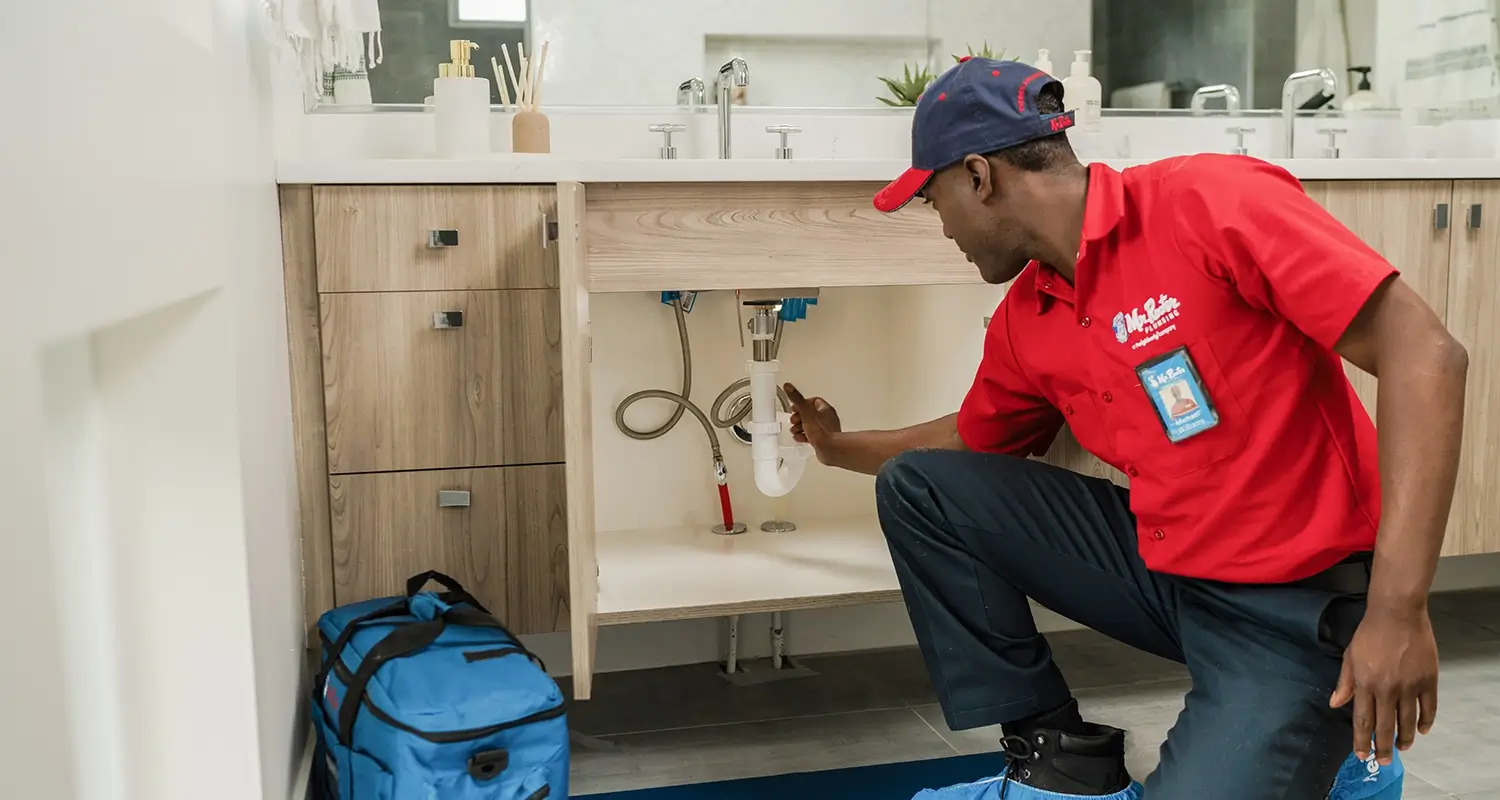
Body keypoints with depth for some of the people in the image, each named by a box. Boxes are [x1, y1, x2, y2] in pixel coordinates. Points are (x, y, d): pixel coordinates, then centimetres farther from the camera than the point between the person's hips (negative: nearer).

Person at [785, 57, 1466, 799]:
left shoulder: (1211, 202, -19)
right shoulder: (1023, 322, 3)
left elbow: (1423, 352, -22)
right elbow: (970, 442, 23)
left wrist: (1398, 610, -26)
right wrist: (840, 447, 31)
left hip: (1301, 599, -6)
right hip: (1160, 565, 7)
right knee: (916, 488, 0)